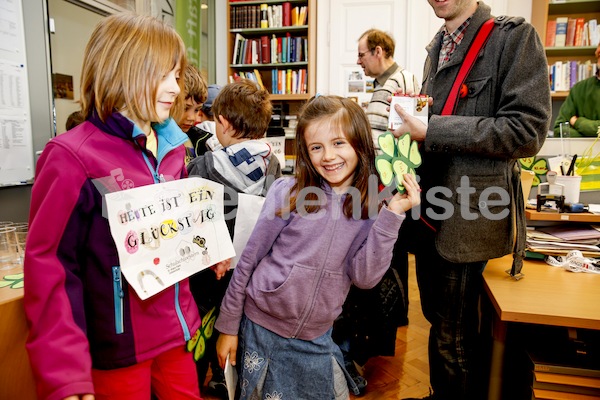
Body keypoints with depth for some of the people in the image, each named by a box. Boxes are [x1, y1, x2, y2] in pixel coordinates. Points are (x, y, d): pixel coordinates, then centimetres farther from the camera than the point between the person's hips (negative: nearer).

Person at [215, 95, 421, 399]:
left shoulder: (374, 208, -6)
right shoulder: (288, 192, -14)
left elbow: (364, 277, -14)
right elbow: (248, 260, -7)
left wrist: (392, 215, -22)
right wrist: (228, 326, -2)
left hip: (316, 340, 2)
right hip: (261, 329, -1)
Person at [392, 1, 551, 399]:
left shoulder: (514, 37, -7)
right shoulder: (437, 48, 15)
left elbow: (527, 130, -17)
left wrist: (430, 131, -20)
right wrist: (407, 120, 2)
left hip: (467, 215, -7)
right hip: (430, 212, 7)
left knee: (453, 337, 5)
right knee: (437, 318, 21)